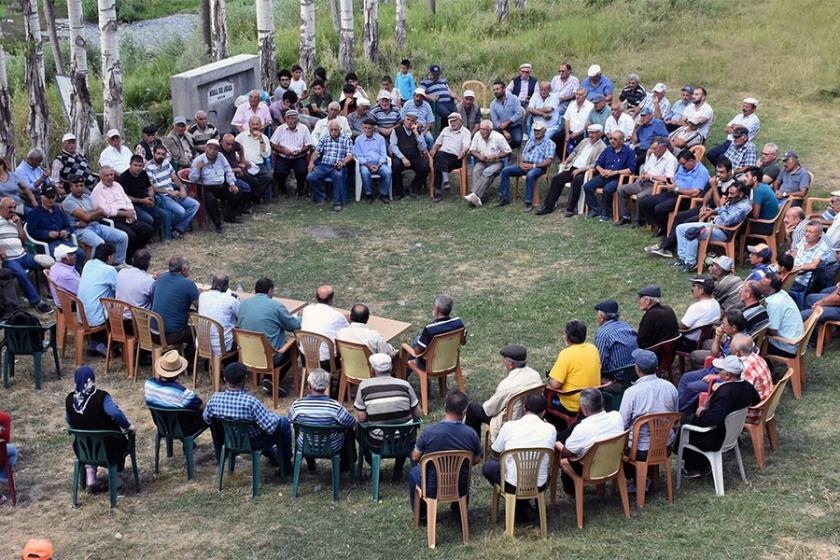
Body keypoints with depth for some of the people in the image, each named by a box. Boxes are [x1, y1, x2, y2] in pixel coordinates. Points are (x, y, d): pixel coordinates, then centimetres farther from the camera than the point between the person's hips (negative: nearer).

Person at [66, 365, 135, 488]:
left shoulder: (70, 399, -11)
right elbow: (116, 413, -37)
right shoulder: (101, 396, -25)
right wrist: (128, 426, -19)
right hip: (108, 448, -4)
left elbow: (69, 421, 3)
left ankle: (89, 469, 21)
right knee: (124, 439, 28)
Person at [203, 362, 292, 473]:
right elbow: (271, 427, -31)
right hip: (253, 443, -5)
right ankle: (286, 464, 30)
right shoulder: (251, 402, -37)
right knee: (284, 423, 18)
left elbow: (206, 418, -3)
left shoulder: (214, 399, -23)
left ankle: (270, 453, 50)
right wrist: (275, 417, -9)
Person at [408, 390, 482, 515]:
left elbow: (415, 457, -8)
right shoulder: (471, 434, -17)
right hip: (461, 489, 2)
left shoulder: (429, 431, -22)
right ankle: (458, 509, 44)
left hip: (432, 489, -2)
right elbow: (476, 460, -1)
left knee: (414, 472, 31)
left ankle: (420, 512, 34)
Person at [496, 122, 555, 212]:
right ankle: (504, 197, -7)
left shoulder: (549, 143, 0)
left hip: (538, 167, -7)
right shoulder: (531, 140, 21)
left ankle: (529, 203, -34)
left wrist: (533, 165, -18)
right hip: (525, 165, 7)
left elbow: (549, 161, -10)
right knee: (505, 171, -11)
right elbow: (523, 153, 21)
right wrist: (521, 162, -4)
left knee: (530, 175, -41)